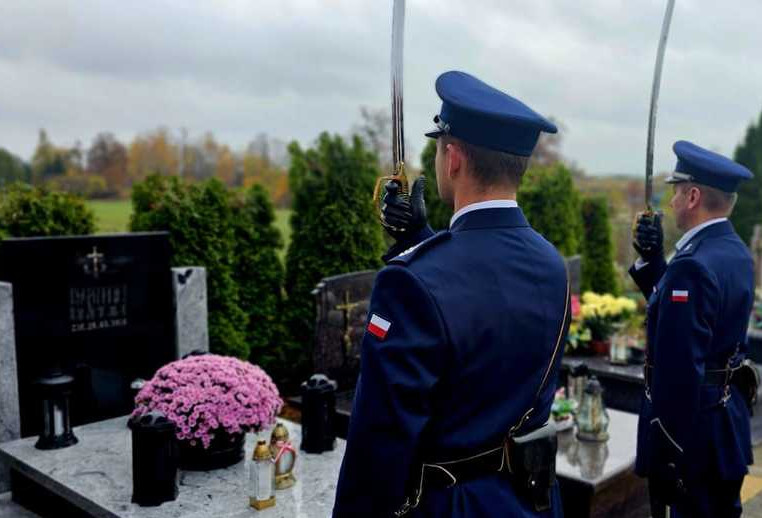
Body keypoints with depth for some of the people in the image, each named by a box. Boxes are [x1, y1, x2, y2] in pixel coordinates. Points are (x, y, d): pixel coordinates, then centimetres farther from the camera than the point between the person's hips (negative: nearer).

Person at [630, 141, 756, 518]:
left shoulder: (694, 265, -25)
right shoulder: (735, 252, 6)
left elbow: (679, 371, -27)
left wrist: (664, 456, -21)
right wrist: (652, 259, 3)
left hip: (694, 426, -9)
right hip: (728, 420, 9)